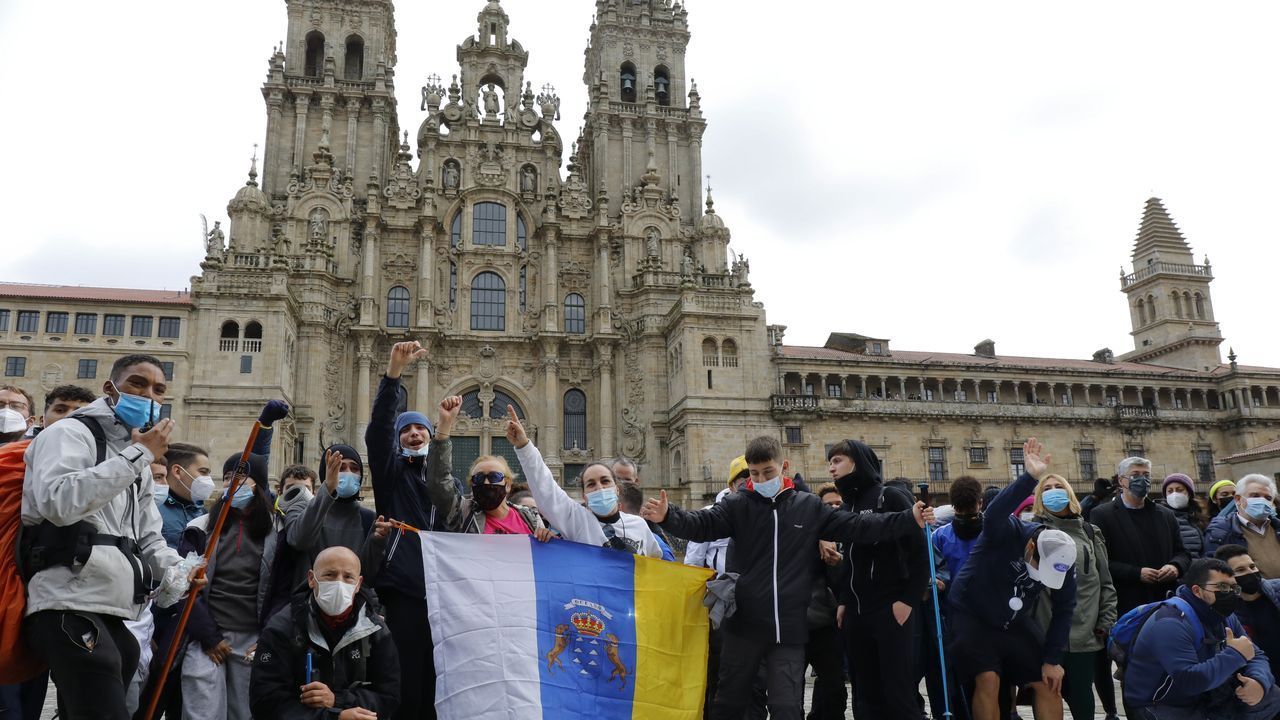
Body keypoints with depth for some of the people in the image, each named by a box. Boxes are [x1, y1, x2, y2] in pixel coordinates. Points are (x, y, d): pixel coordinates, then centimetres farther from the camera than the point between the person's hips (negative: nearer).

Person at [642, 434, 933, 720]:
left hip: (789, 627, 0)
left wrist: (910, 520, -1)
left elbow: (856, 527, 5)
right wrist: (667, 516, -35)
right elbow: (700, 525, -15)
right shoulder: (737, 505, -2)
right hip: (744, 624, 0)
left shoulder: (809, 506, 3)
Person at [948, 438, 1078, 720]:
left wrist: (1052, 659, -6)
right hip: (973, 615, -5)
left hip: (1015, 622, 5)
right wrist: (1030, 478, -63)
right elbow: (993, 514, -52)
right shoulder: (1008, 532, -27)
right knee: (988, 679, -18)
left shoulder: (1063, 561, -12)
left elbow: (1064, 610, -3)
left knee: (1048, 683, 5)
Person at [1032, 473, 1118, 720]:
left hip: (1085, 632, 2)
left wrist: (1106, 622, 6)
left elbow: (1105, 581, 12)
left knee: (1081, 695, 7)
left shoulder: (1089, 532, 13)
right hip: (1045, 632, -2)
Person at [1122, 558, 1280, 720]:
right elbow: (1190, 681, -35)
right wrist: (1235, 655, -27)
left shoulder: (1225, 616, 4)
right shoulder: (1171, 624, -26)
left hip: (1205, 695, 9)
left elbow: (1256, 656, 6)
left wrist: (1259, 682, -18)